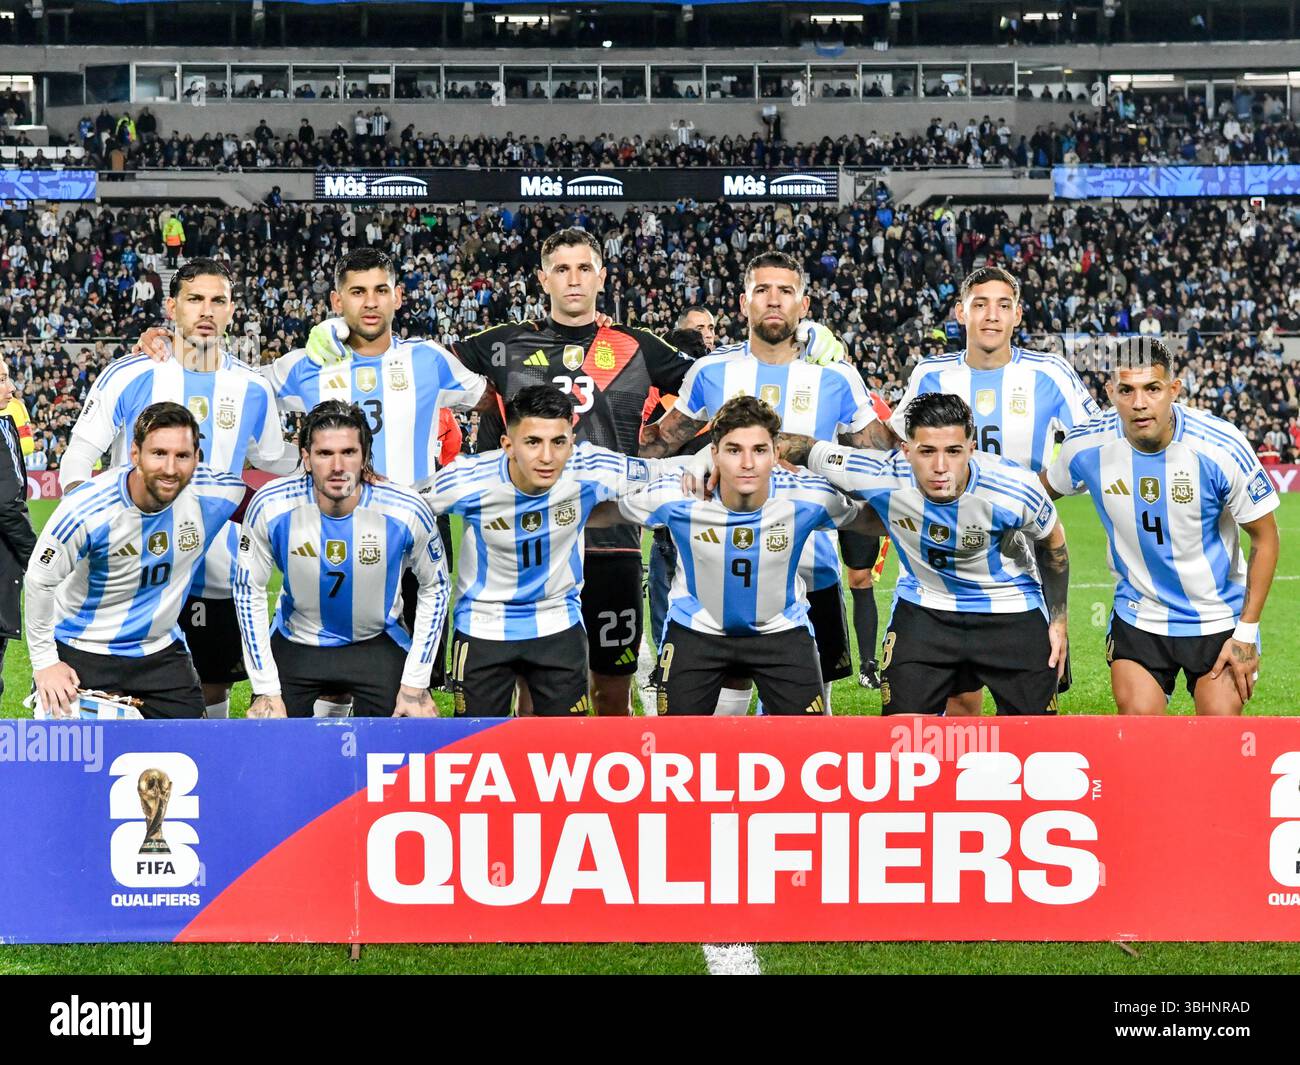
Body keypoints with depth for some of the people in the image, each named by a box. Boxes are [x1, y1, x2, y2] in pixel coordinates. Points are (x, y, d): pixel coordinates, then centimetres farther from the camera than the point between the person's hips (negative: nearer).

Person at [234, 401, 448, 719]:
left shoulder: (407, 511, -22)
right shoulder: (271, 506, -22)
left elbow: (434, 587, -5)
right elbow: (249, 589, -8)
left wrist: (416, 684, -7)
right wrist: (267, 690, -9)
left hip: (377, 643, 0)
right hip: (295, 642, 0)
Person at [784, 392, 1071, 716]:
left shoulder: (1015, 490, -27)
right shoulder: (881, 477, -28)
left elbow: (1052, 543, -5)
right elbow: (804, 448, -12)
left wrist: (1058, 620, 2)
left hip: (1012, 610, -1)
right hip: (923, 607, 1)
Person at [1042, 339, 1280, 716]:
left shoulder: (1221, 447, -21)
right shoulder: (1087, 444, -13)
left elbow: (1264, 537, -10)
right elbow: (1045, 487, 10)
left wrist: (1246, 632, -11)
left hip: (1218, 619, -2)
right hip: (1137, 619, 2)